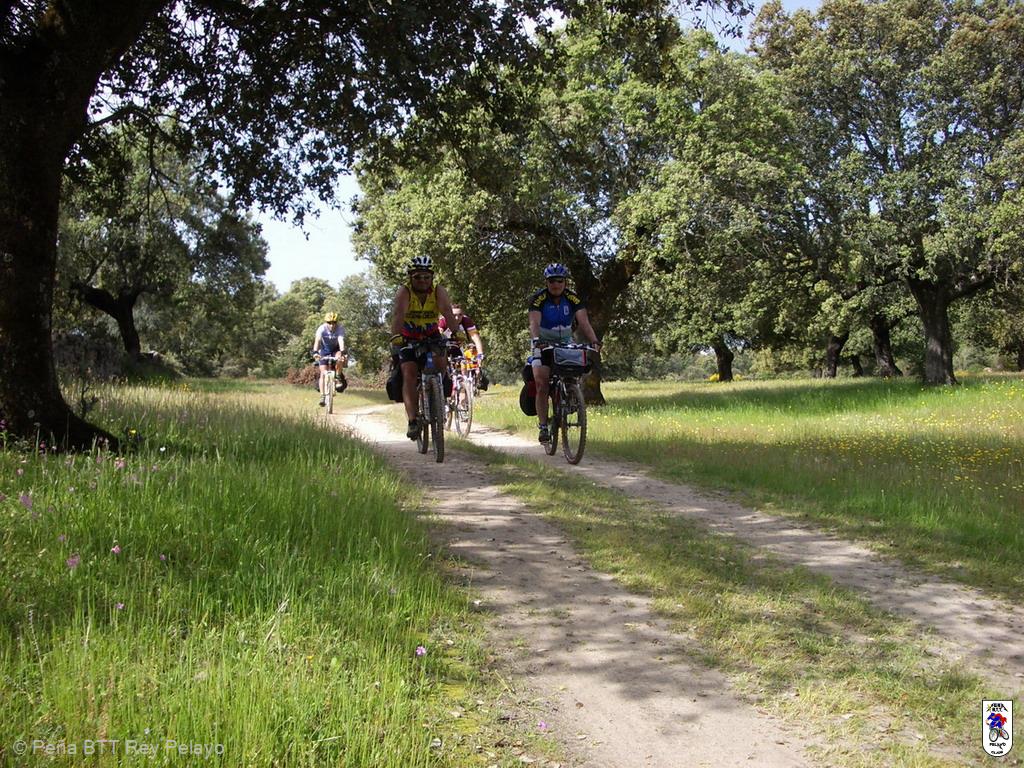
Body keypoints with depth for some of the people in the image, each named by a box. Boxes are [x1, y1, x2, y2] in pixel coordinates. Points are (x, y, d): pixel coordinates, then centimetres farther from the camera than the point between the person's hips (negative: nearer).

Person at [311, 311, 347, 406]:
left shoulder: (340, 329, -25)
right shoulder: (322, 328, -25)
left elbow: (341, 341, -40)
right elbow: (317, 340, -40)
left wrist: (342, 352, -58)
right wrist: (315, 352, -57)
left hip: (336, 349, 0)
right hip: (324, 350, 0)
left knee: (340, 358, -35)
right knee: (323, 372, -12)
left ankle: (339, 377, -13)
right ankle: (322, 396, -9)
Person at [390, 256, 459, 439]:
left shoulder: (439, 292, -17)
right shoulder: (404, 292, -21)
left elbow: (448, 312, -33)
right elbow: (398, 315, -37)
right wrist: (395, 338, -54)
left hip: (431, 336, 2)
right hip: (408, 338, -2)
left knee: (439, 363, -24)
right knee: (409, 374, -18)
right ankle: (412, 421, -23)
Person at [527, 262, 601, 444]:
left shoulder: (573, 298, -12)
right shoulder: (538, 299, -18)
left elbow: (584, 322, -22)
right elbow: (534, 323, -32)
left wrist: (594, 341, -39)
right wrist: (536, 340, -53)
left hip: (565, 342, 2)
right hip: (543, 345, -2)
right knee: (542, 385, -15)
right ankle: (543, 426, -8)